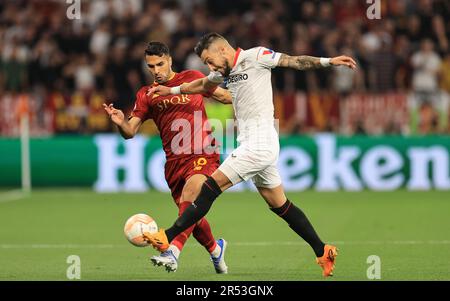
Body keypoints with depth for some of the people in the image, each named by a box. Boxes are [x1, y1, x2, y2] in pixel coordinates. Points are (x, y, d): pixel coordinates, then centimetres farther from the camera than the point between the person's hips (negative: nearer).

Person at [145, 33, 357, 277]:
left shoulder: (254, 56, -6)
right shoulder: (226, 71, 17)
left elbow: (294, 61, -5)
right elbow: (204, 85, 37)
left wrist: (328, 61, -13)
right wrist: (172, 90, 41)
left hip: (259, 145, -9)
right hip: (257, 147, 9)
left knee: (211, 187, -8)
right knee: (279, 205, 11)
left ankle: (168, 238, -4)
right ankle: (322, 251, 14)